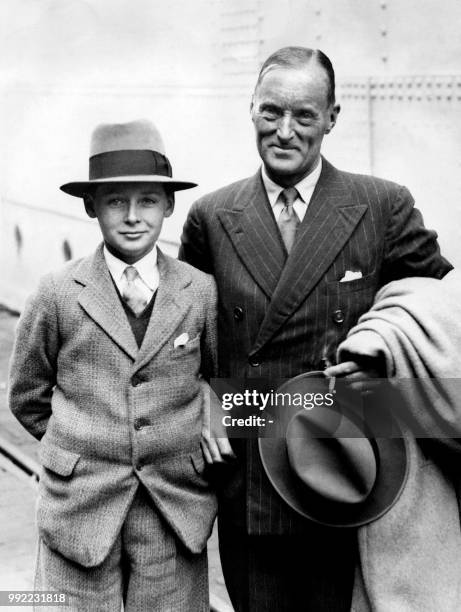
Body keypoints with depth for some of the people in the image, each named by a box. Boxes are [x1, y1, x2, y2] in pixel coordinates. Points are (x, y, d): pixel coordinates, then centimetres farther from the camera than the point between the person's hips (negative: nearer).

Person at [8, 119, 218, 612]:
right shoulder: (57, 295, -3)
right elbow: (28, 398, 9)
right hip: (80, 506, -1)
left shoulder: (202, 292, 0)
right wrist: (79, 447, 9)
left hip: (175, 506, 1)